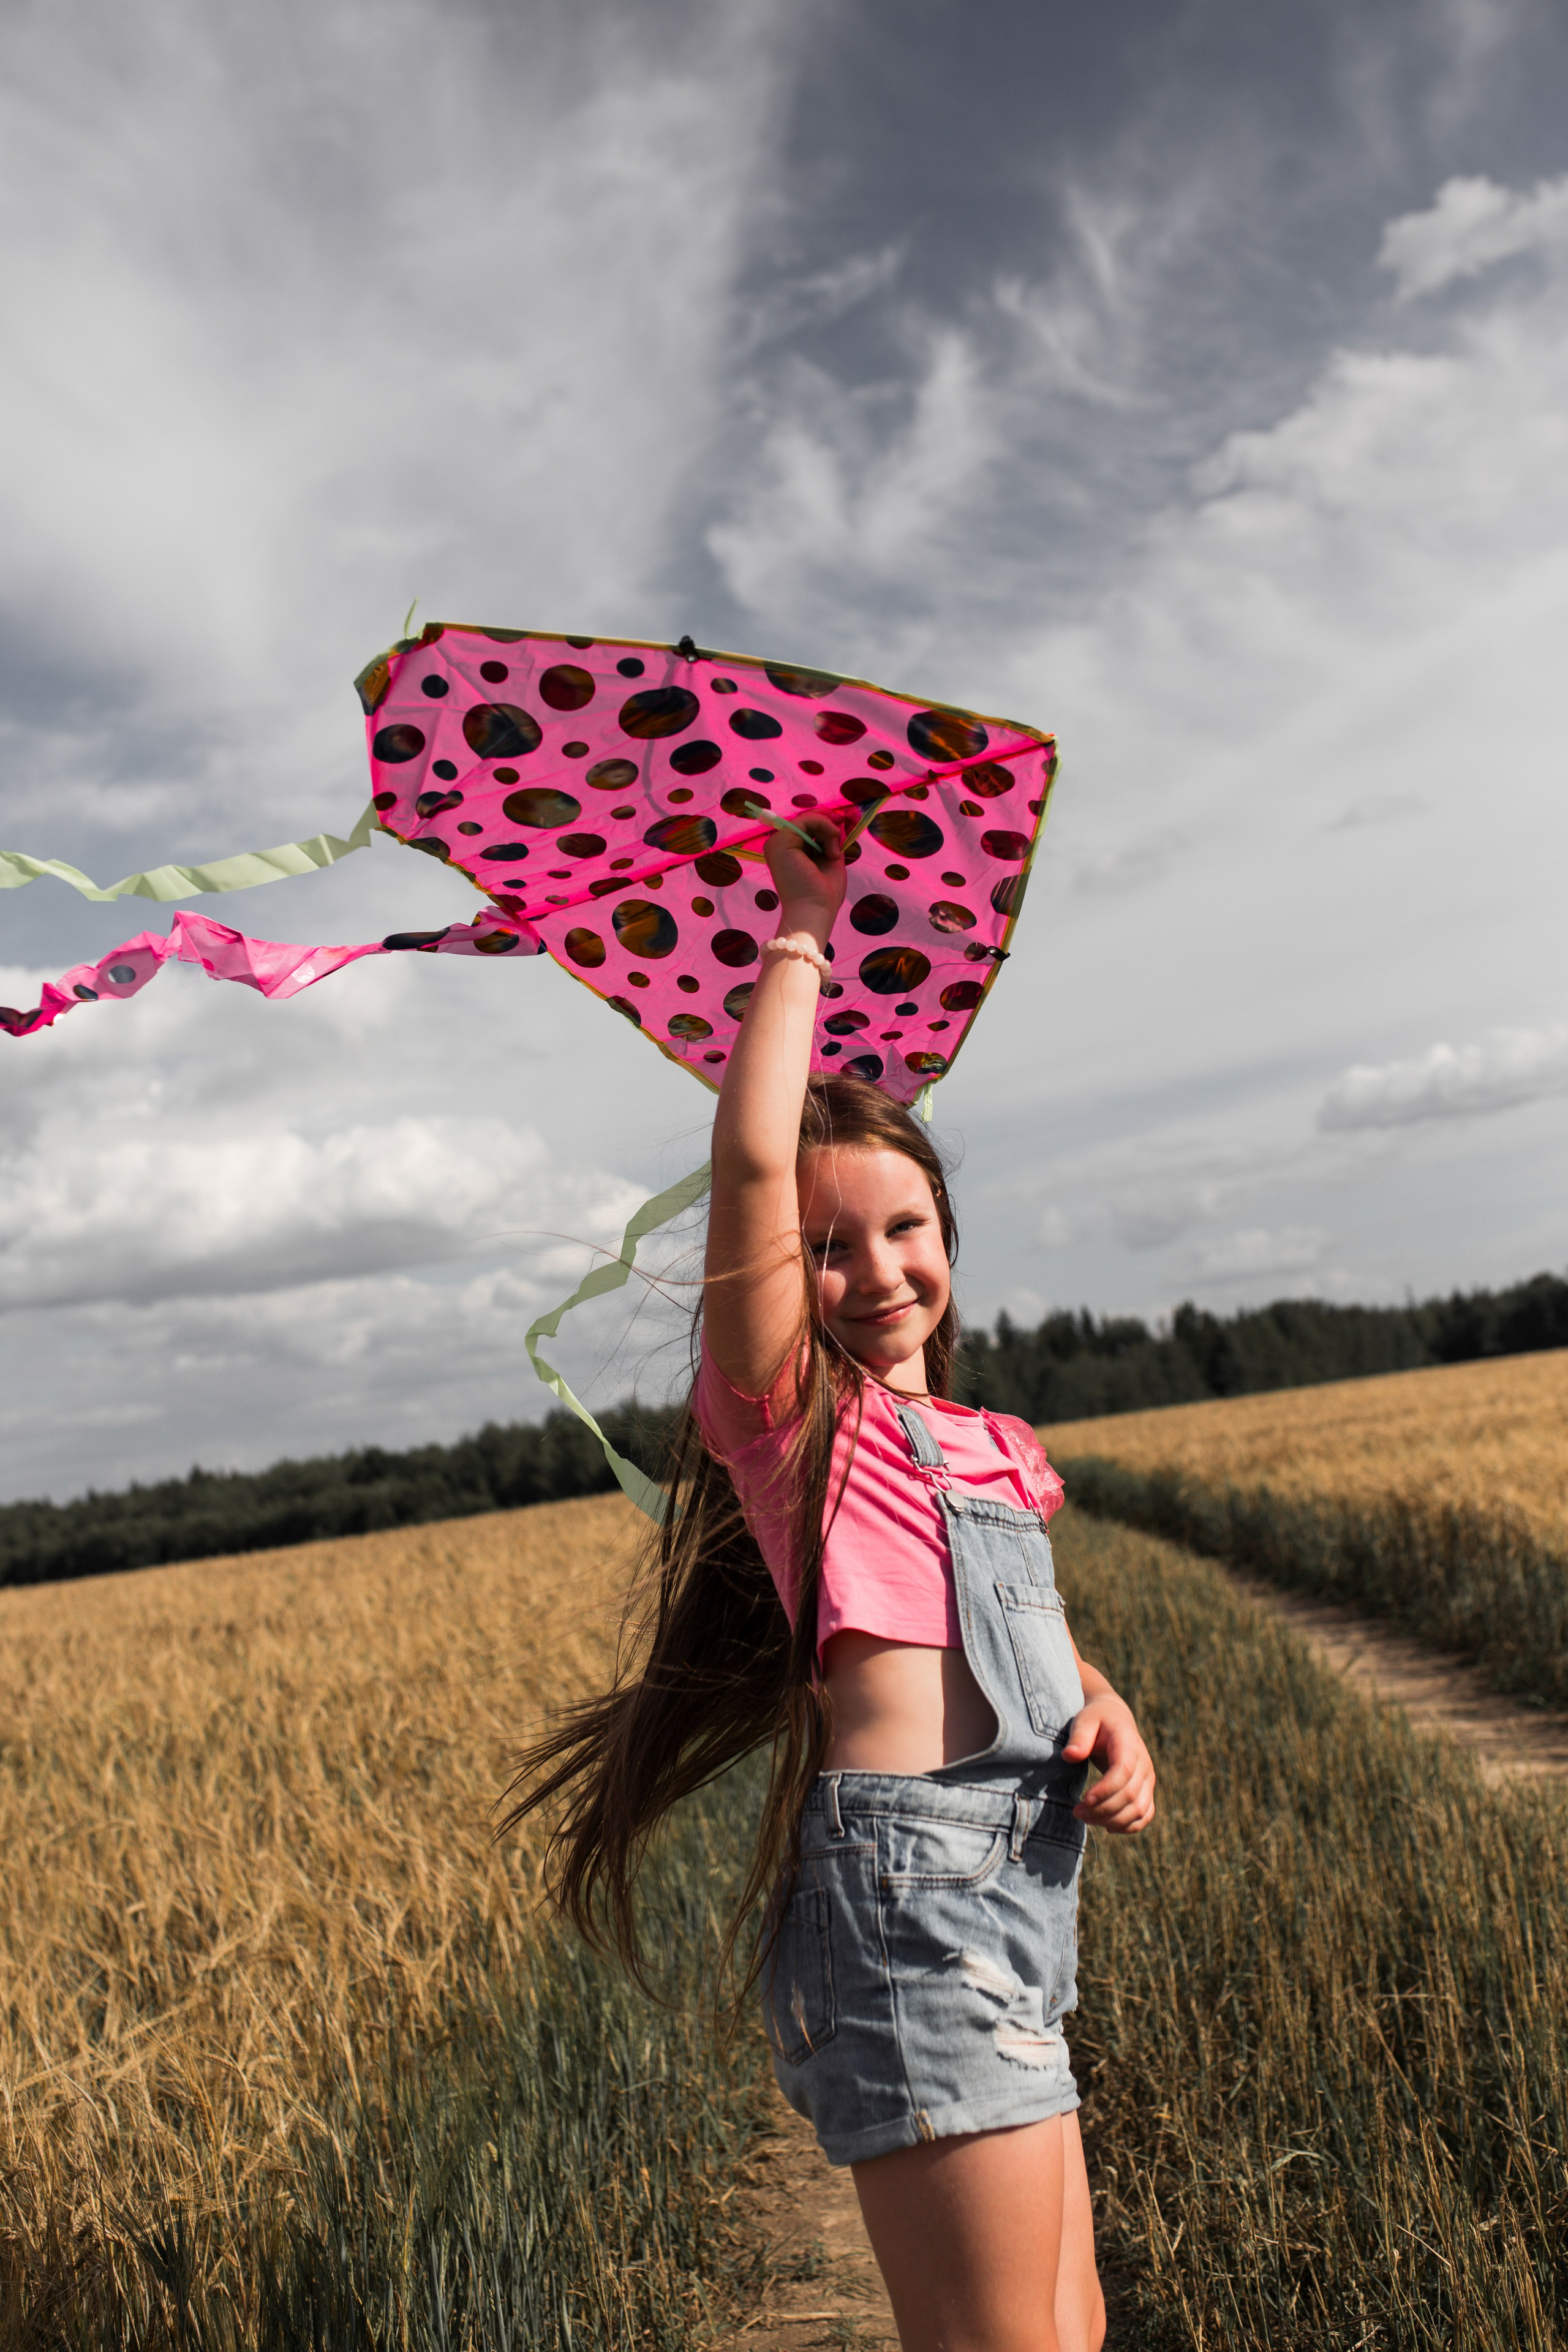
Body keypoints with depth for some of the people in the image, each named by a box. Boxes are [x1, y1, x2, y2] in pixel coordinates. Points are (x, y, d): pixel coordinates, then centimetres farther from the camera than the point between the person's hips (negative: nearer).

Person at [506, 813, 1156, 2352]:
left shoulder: (996, 1454, 17)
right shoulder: (787, 1413, -4)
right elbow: (751, 1153, -17)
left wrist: (1106, 1715, 2)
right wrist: (805, 927, -6)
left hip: (1017, 1892, 8)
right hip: (904, 1878, -8)